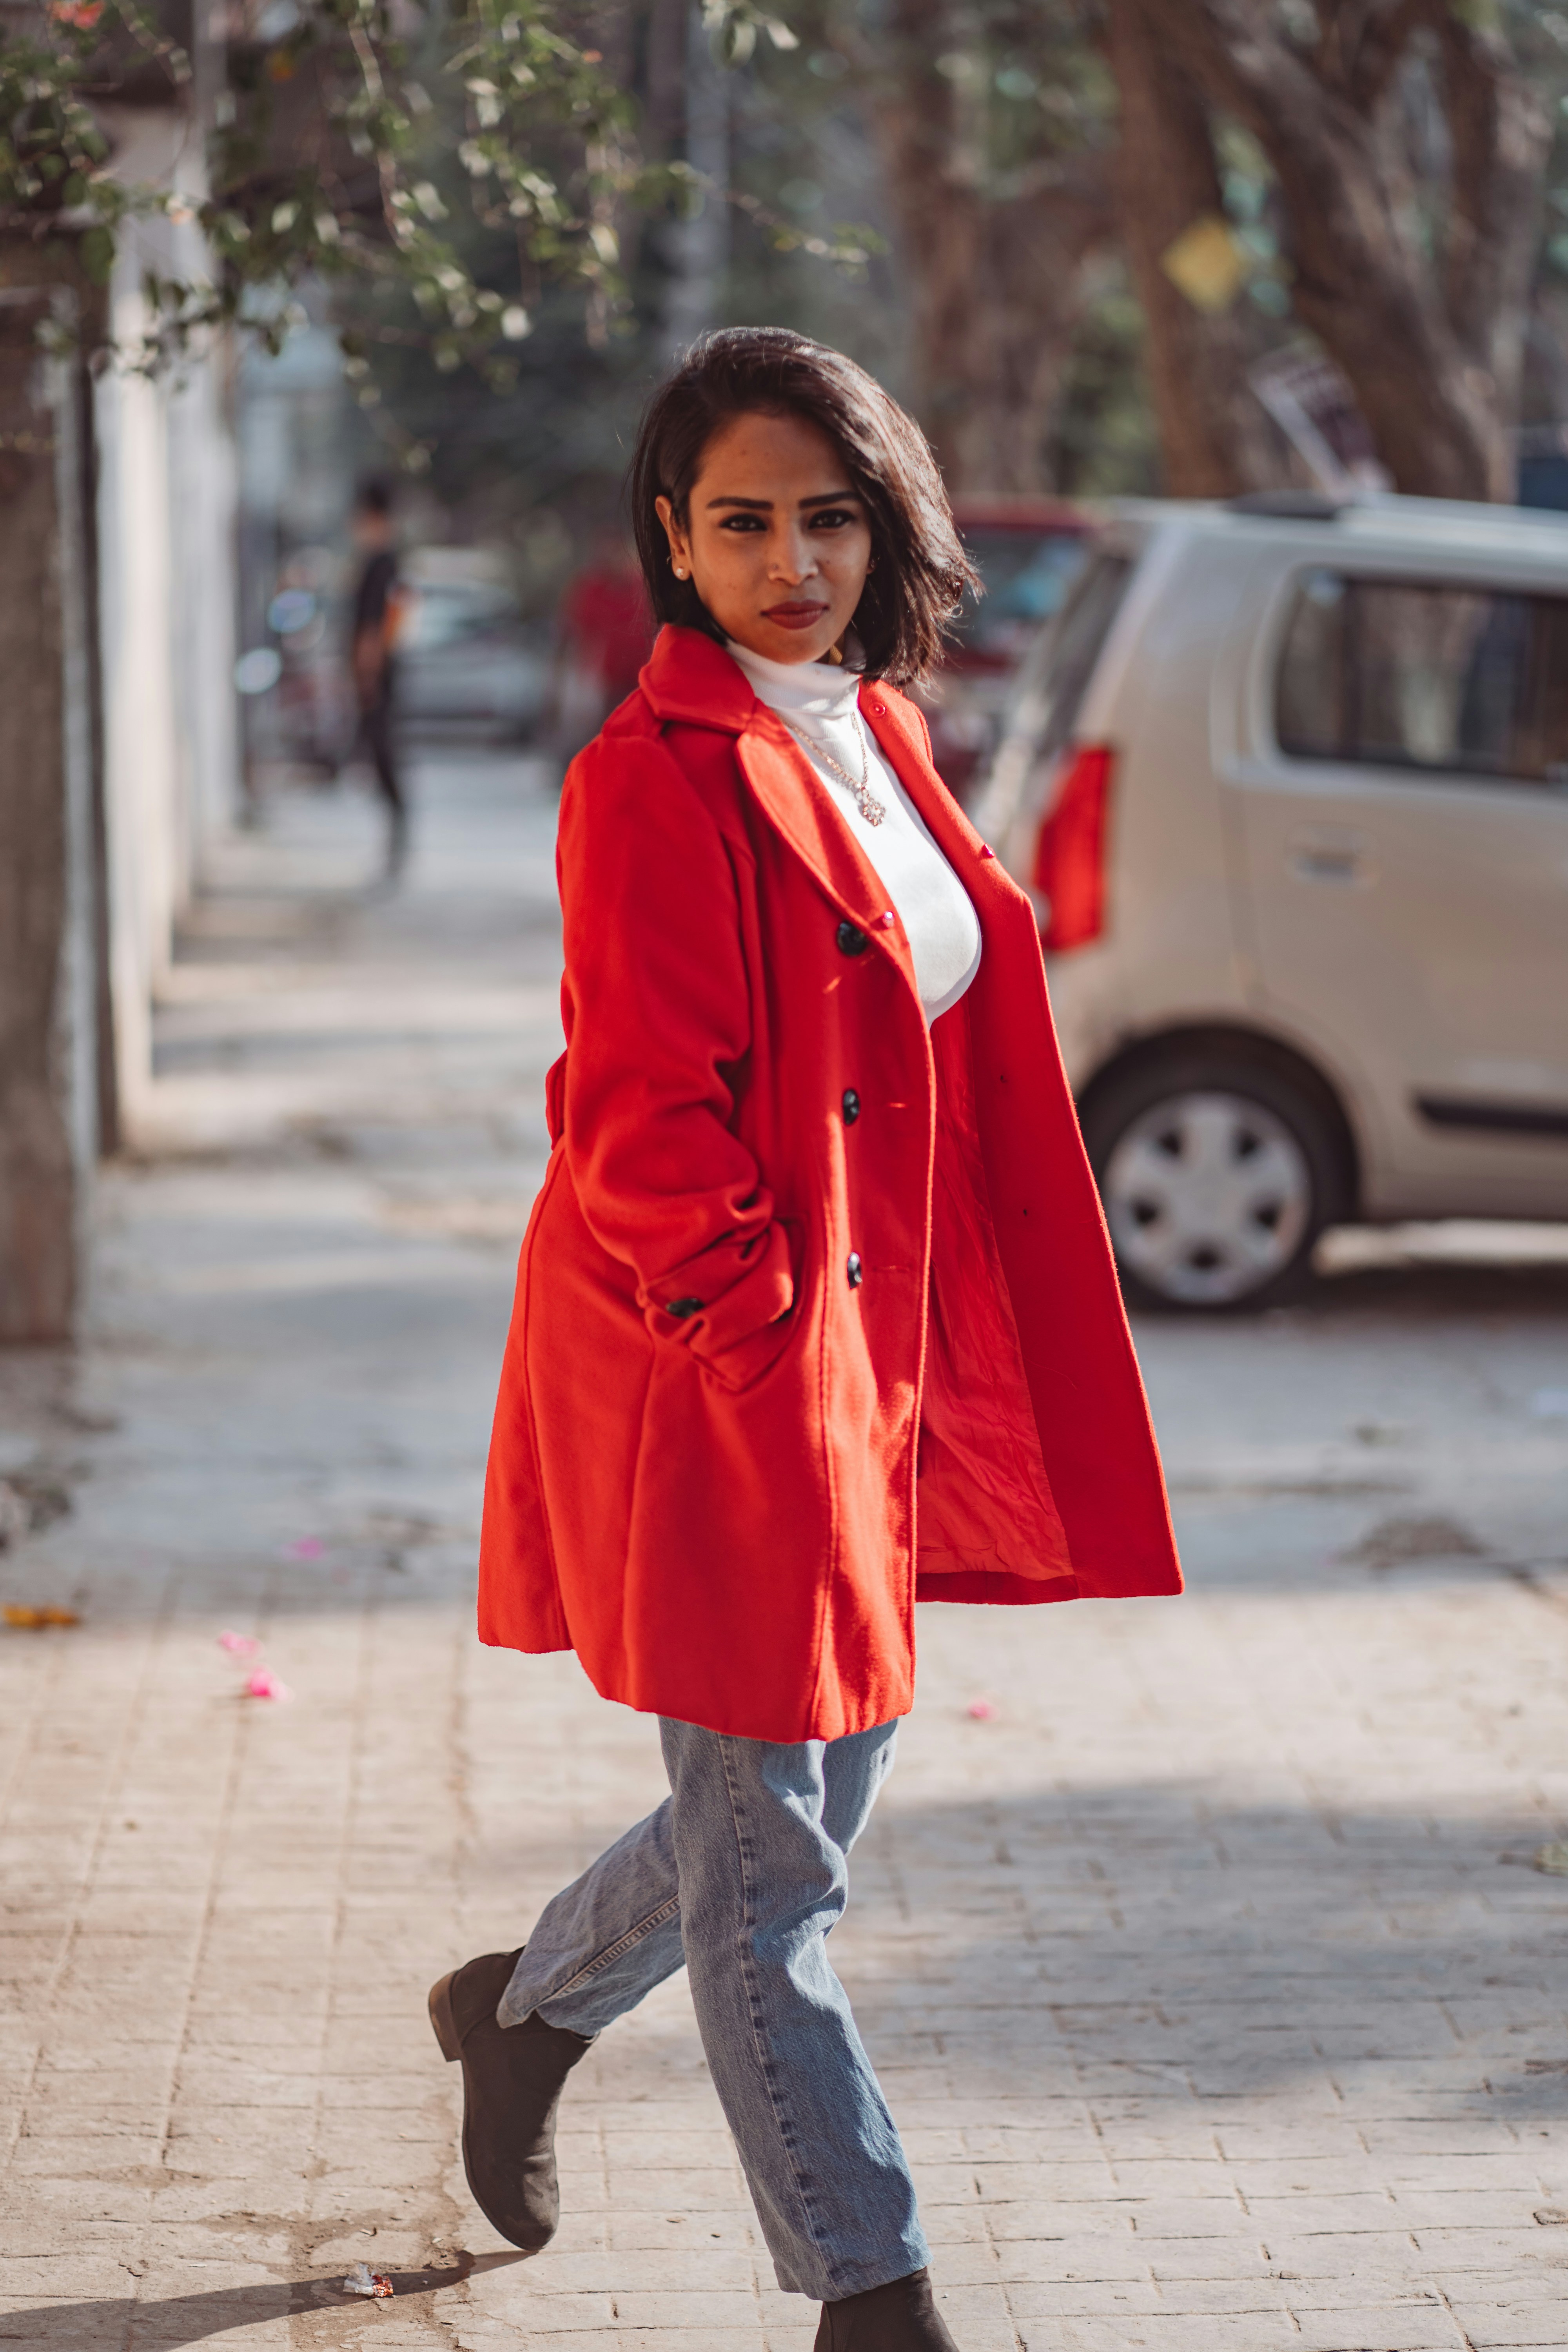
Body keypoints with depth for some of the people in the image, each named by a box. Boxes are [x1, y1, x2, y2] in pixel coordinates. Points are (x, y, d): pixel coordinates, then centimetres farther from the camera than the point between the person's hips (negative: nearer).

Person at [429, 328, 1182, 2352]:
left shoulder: (875, 737, 11)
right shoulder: (657, 780, -16)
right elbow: (641, 1127, -18)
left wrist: (898, 1380, 14)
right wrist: (762, 1341, -18)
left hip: (870, 1350, 9)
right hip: (718, 1374, -9)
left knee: (827, 1790, 21)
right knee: (765, 1868, 2)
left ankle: (525, 2006, 45)